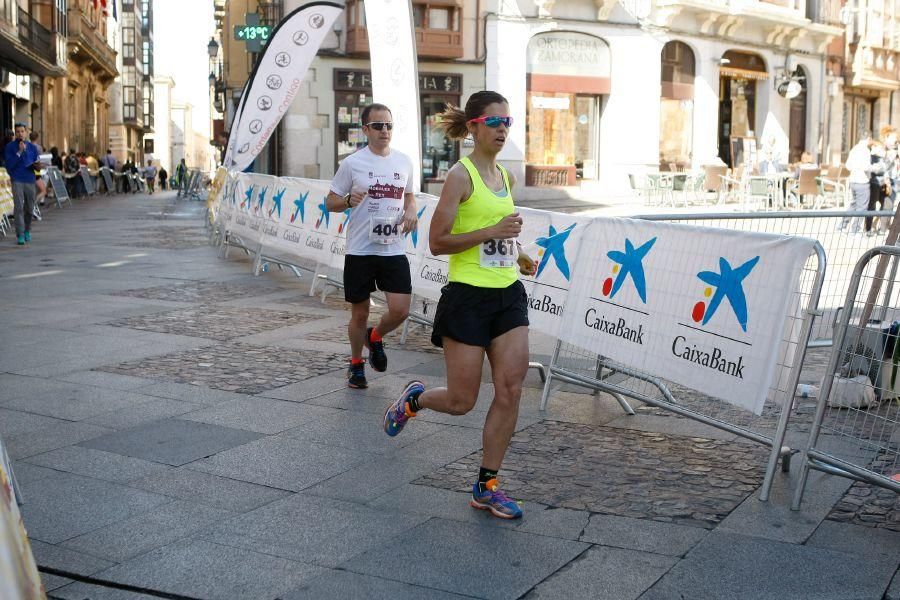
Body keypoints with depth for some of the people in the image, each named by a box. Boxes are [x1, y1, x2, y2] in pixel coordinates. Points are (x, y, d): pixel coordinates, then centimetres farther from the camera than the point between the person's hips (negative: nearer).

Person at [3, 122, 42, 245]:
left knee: (29, 208, 10)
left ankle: (27, 231, 29)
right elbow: (9, 165, -8)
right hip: (17, 180, -3)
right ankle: (20, 235, -11)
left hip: (30, 180, 3)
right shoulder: (9, 147, 0)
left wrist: (37, 165, -11)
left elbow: (37, 164, 13)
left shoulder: (32, 147, 10)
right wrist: (19, 152, -15)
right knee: (18, 207, -11)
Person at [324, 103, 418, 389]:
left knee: (400, 310, -7)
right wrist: (348, 201, -20)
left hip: (394, 249, 3)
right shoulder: (352, 163, -4)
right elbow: (330, 202, 2)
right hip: (360, 250, -3)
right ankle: (356, 364, 30)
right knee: (359, 314, 7)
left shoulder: (404, 161, 7)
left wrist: (410, 212, 0)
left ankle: (375, 337, 26)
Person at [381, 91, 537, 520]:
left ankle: (487, 486, 11)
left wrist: (515, 254, 13)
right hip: (468, 297, -7)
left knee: (510, 391, -1)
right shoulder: (461, 175, -10)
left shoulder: (506, 178, 13)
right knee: (461, 402, 0)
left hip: (508, 296, 7)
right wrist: (493, 231, -21)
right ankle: (413, 398, 34)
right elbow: (437, 242, -15)